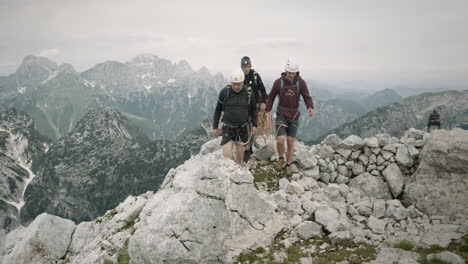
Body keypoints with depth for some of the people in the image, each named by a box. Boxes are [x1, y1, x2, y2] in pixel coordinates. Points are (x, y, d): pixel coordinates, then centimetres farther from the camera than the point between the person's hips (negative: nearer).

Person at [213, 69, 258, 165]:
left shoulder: (248, 92, -4)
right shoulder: (224, 92, -7)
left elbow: (253, 109, 9)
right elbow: (218, 110, 3)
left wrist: (254, 125, 2)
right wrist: (215, 127, 3)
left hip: (243, 128, 1)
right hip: (228, 128, -1)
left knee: (240, 157, 8)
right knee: (227, 156, -12)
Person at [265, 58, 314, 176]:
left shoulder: (301, 82, -8)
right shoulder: (278, 82, -9)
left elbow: (307, 97, -8)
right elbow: (271, 97, 4)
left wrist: (310, 107, -28)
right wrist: (268, 110, -1)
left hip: (294, 116, 1)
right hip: (281, 115, -1)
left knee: (291, 142, 6)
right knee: (281, 140, -17)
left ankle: (288, 165, 25)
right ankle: (281, 158, 13)